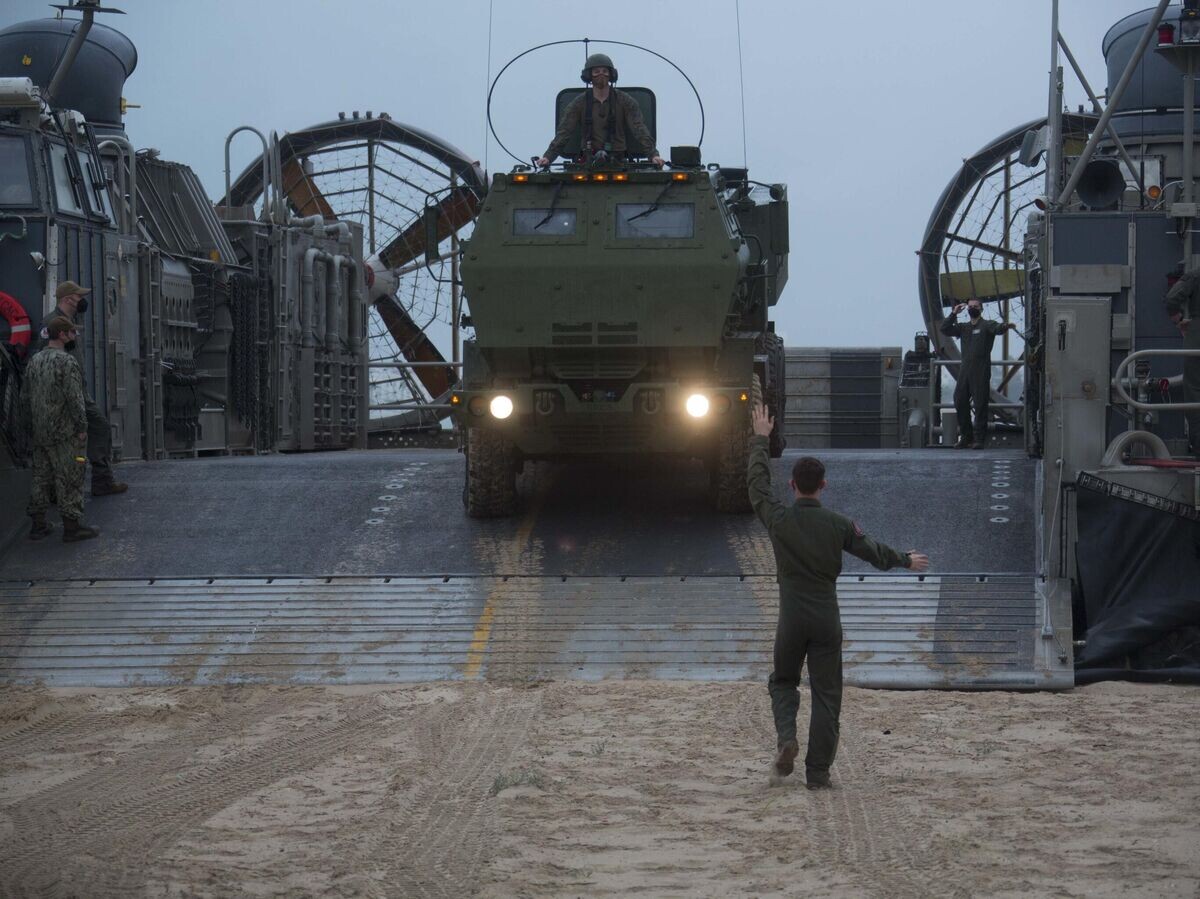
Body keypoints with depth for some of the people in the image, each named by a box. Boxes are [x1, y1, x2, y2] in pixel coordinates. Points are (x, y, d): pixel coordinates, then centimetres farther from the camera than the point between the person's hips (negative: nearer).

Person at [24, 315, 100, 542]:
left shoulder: (34, 361, 10)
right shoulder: (66, 361, -14)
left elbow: (28, 395, 15)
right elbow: (74, 398, -18)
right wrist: (82, 427, -13)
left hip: (39, 432, 8)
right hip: (63, 433, -8)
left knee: (41, 477, 12)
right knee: (69, 479, -3)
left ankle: (38, 524, 16)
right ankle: (72, 525, -3)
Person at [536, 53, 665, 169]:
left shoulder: (625, 101, 7)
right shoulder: (579, 104, 9)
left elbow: (639, 130, -2)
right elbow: (564, 132, 1)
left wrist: (653, 154, -17)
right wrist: (548, 157, -13)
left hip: (618, 161, 0)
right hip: (590, 161, 0)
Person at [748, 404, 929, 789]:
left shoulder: (779, 520, -5)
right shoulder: (838, 525, -3)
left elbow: (758, 483, 10)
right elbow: (873, 552, 9)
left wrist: (761, 440, 23)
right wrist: (906, 560, 28)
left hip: (791, 620, 0)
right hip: (827, 620, 0)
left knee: (783, 681, 20)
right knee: (826, 696, 5)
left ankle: (787, 738, -7)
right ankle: (818, 772, 2)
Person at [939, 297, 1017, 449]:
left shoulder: (986, 325, 1)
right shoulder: (963, 328, 19)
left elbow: (997, 328, -19)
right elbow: (945, 330, 13)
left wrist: (1006, 326, -42)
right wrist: (954, 314, 3)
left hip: (981, 372, -6)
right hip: (964, 370, 6)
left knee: (980, 405, -6)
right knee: (960, 402, 7)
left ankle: (979, 439, -3)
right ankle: (966, 437, 18)